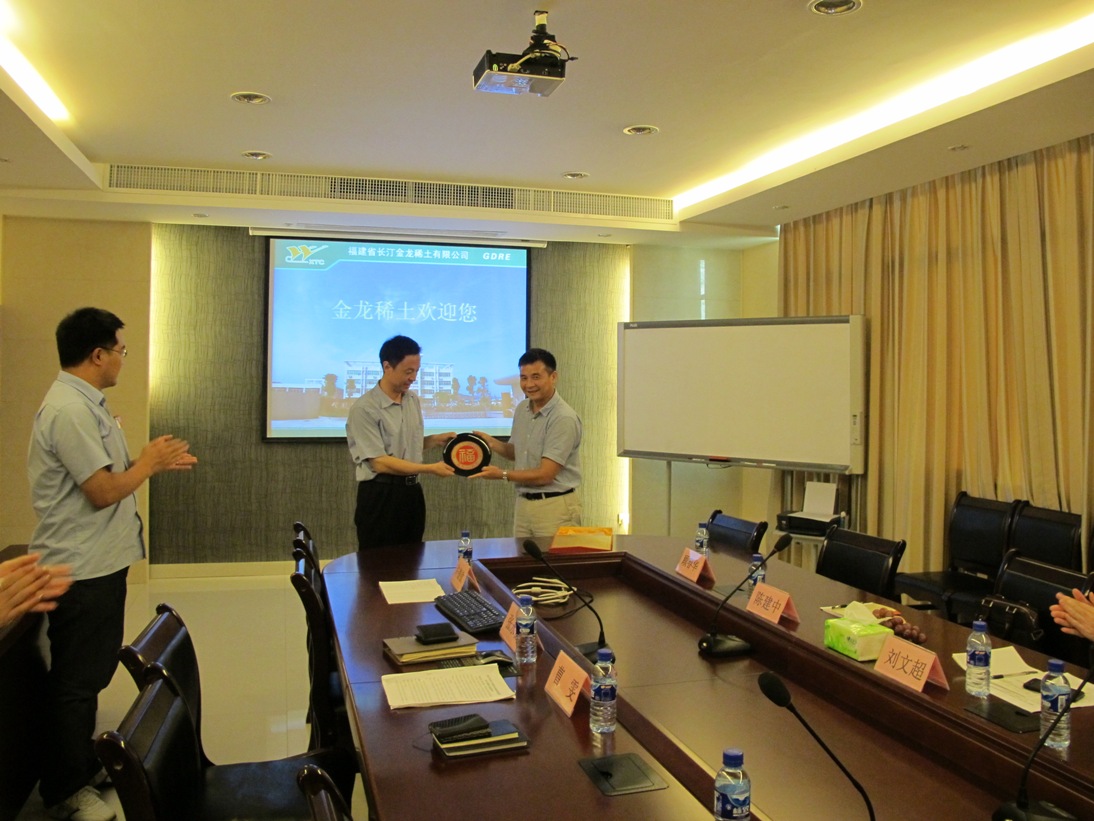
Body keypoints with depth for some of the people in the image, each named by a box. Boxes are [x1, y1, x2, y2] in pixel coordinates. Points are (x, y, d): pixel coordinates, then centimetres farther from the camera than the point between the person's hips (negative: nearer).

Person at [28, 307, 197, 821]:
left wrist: (157, 464, 9)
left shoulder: (84, 403, 10)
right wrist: (148, 463, -8)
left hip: (100, 563, 10)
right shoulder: (69, 410, -23)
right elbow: (103, 491, -23)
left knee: (90, 675, 21)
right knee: (74, 681, 5)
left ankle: (84, 766, 36)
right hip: (81, 569, -10)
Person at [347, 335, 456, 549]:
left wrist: (436, 440, 1)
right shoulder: (364, 409, -16)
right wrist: (431, 468, -20)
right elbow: (380, 463, -20)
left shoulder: (413, 401, 9)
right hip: (379, 496, -7)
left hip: (411, 492, 7)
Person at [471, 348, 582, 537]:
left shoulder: (564, 419, -19)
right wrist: (492, 443, 2)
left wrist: (502, 475, -16)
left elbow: (545, 475, -20)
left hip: (555, 506, -7)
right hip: (523, 502, 7)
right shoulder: (522, 409, 6)